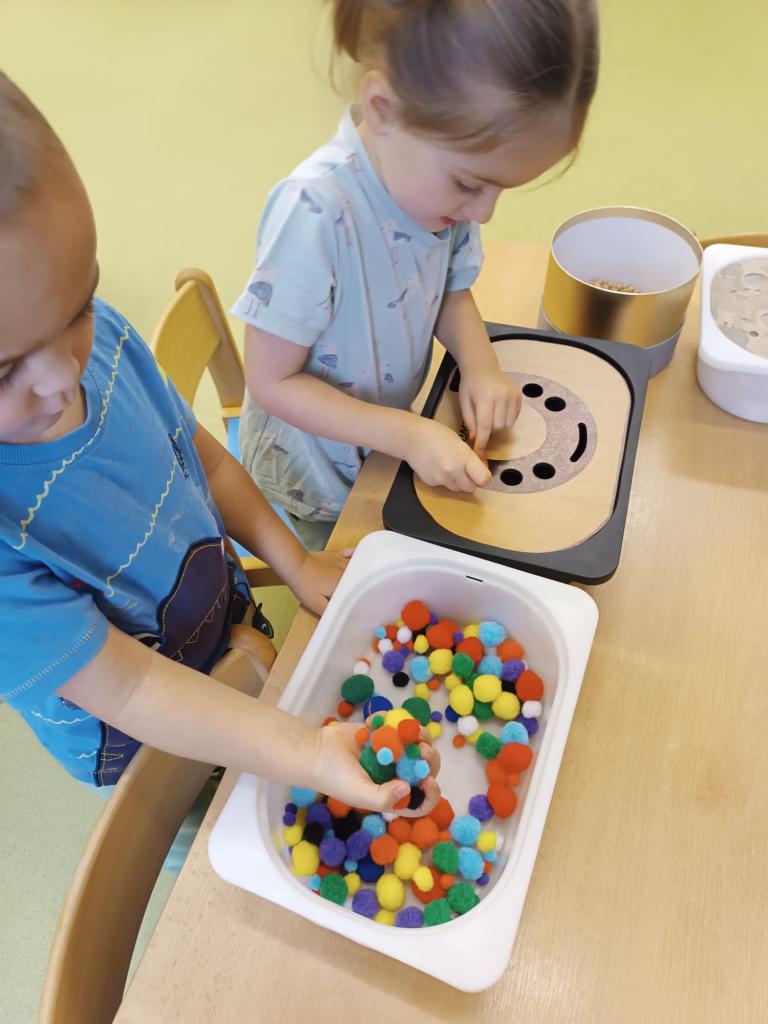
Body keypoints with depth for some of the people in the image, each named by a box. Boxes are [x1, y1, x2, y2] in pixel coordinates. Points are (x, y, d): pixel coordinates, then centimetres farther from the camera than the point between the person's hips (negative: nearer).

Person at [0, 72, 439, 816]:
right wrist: (310, 755, -38)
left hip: (224, 611, 4)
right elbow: (127, 690, -32)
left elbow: (204, 459, -6)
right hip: (137, 744, -3)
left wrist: (295, 564, -6)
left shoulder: (101, 337, -21)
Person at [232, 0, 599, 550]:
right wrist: (409, 435, -32)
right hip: (319, 468, -5)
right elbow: (272, 383, -28)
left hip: (388, 439, 5)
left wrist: (480, 363, -19)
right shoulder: (315, 214, -36)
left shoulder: (439, 175, -16)